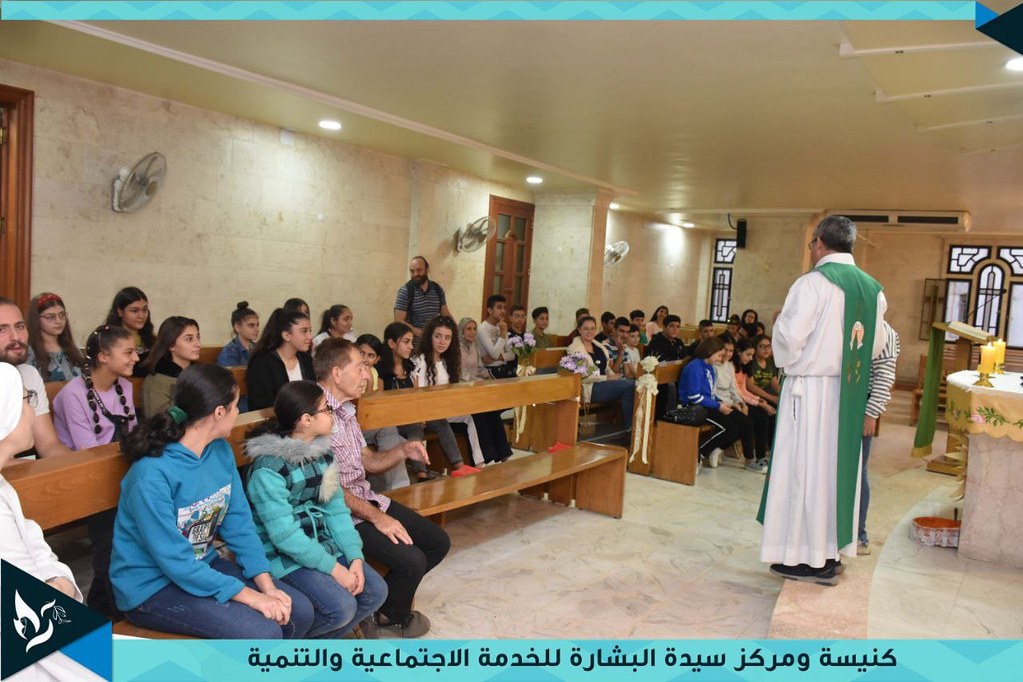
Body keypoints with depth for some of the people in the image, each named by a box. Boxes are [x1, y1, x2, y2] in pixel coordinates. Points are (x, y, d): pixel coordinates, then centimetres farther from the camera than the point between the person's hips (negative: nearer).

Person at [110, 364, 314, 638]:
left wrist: (266, 585, -12)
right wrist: (250, 596, -24)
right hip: (152, 587, -7)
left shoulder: (221, 451, -4)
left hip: (204, 566, 7)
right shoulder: (152, 475, -27)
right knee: (262, 633, -24)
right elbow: (175, 561, -25)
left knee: (299, 611, -2)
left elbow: (239, 522, -1)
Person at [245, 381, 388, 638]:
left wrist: (355, 558, -10)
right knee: (341, 607, -22)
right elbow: (284, 535, -24)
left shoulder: (324, 453, 3)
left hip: (323, 544, 8)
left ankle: (317, 643, 15)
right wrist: (334, 568, -22)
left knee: (375, 591, -4)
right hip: (284, 555, -8)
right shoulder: (269, 468, -22)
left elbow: (337, 510, 2)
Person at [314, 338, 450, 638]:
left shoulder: (344, 410, 11)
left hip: (367, 499, 10)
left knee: (438, 542, 6)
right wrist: (375, 517, -21)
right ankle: (388, 618, 11)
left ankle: (390, 600, 24)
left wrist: (402, 451, -3)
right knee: (411, 560, -21)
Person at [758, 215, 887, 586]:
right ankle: (831, 553, 20)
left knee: (804, 467, 2)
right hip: (850, 395, 7)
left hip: (811, 388, -6)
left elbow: (790, 337, -18)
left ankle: (803, 557, 9)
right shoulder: (873, 288, 8)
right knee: (838, 466, 12)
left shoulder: (813, 282, -13)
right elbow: (876, 346, 12)